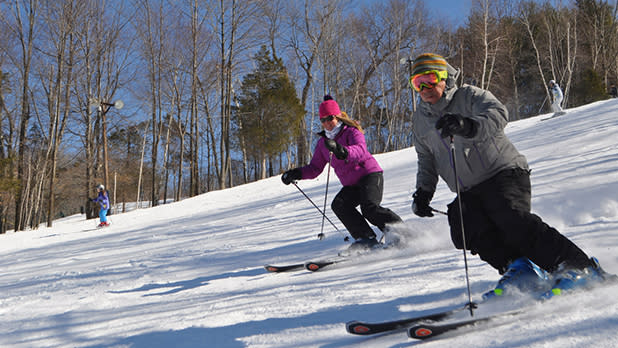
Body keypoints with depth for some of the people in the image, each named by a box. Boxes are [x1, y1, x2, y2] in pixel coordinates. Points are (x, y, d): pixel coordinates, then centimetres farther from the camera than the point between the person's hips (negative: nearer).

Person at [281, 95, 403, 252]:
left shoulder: (351, 132, -8)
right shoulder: (323, 142, 11)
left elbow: (360, 150, -30)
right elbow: (315, 168, 12)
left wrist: (340, 150, -49)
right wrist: (296, 174, -6)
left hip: (370, 174, -6)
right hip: (351, 185, 6)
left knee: (369, 207, -27)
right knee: (338, 205, -20)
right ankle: (366, 239, -22)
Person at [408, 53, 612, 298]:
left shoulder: (469, 96, 1)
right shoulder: (420, 119, 16)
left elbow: (498, 115, -20)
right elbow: (427, 161, 27)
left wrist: (468, 125, -40)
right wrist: (423, 191, 11)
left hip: (505, 173, -5)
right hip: (469, 192, 5)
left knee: (511, 219, -27)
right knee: (463, 225, -23)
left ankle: (581, 268, -21)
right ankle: (517, 267, -18)